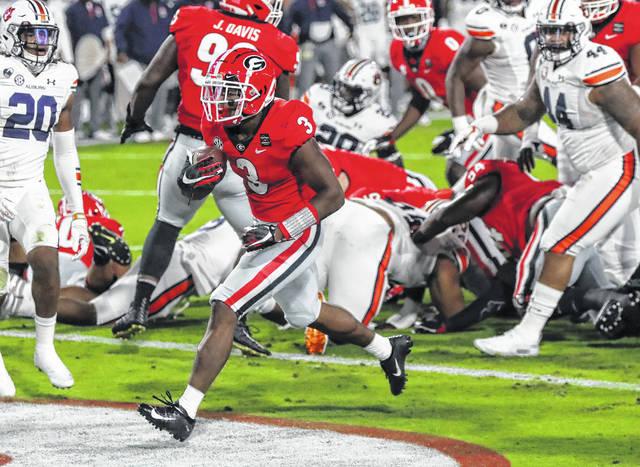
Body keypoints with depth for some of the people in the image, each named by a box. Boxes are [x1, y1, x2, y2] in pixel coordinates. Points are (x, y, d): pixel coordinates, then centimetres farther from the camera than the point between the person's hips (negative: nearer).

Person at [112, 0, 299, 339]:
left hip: (189, 146, 3)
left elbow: (149, 82, 3)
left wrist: (134, 120, 21)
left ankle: (139, 308, 16)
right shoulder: (274, 47, -2)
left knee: (167, 223, 23)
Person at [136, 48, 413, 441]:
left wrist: (282, 231, -29)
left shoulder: (290, 132, -29)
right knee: (306, 314, 28)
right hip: (268, 228, 9)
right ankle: (388, 350, 52)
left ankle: (185, 412, -17)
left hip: (297, 234, -9)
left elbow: (333, 194, -21)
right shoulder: (221, 125, -10)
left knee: (224, 309, -17)